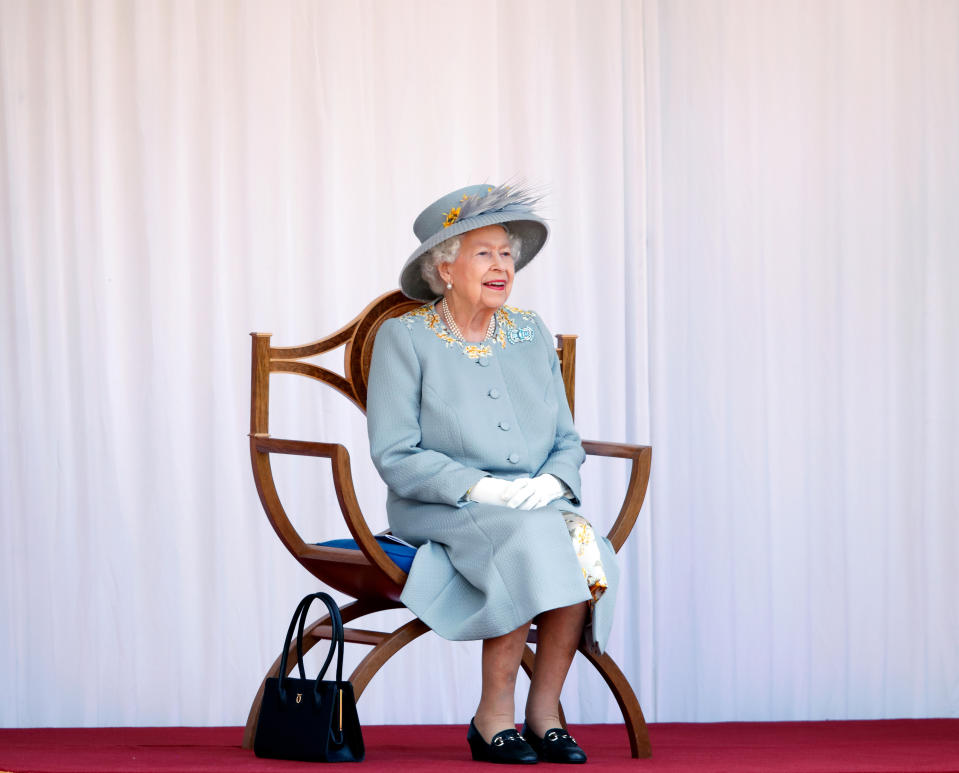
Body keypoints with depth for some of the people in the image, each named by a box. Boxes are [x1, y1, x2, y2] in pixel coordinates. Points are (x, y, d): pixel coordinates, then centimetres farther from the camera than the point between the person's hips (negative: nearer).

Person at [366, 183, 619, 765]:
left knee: (586, 547, -28)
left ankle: (544, 710, -19)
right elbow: (396, 457, -8)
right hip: (439, 512, -4)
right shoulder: (406, 337, -1)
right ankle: (494, 716, -23)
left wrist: (551, 484, -9)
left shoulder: (531, 333, 13)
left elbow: (567, 441, 14)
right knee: (531, 540, -34)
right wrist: (482, 488, -19)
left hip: (538, 504, 4)